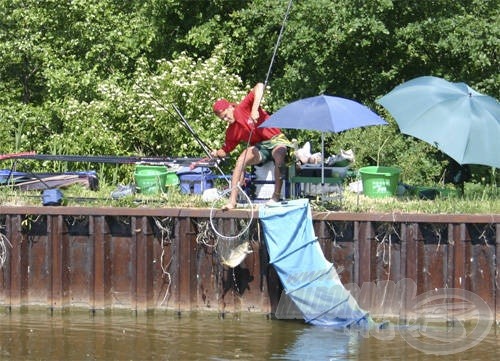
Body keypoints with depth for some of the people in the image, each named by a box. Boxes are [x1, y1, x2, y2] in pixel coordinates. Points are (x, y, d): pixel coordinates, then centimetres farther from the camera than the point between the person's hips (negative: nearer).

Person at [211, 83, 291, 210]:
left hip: (275, 140, -5)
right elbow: (225, 151, 17)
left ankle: (276, 196, -29)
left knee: (279, 157, -38)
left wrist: (255, 109, -32)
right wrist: (217, 153, -7)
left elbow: (259, 86, -22)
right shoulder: (231, 132, 7)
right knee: (241, 160, -23)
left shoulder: (244, 108, -9)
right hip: (259, 147, 5)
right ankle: (232, 200, -26)